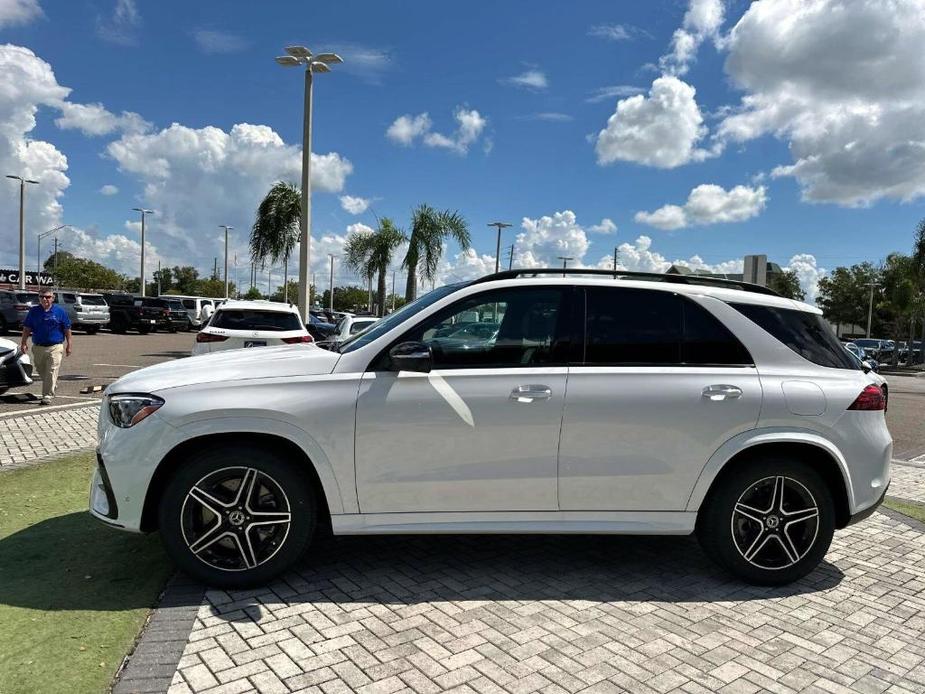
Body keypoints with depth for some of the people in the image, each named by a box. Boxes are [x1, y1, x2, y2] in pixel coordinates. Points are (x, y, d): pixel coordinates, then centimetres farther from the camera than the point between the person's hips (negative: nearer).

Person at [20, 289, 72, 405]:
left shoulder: (60, 311, 0)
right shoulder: (33, 311, 6)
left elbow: (67, 329, 3)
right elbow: (27, 328, 9)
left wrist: (68, 345, 1)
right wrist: (24, 343, 0)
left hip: (55, 347, -4)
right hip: (38, 347, 4)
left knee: (51, 373, -7)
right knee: (41, 370, 16)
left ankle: (47, 396, -5)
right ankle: (53, 385, 40)